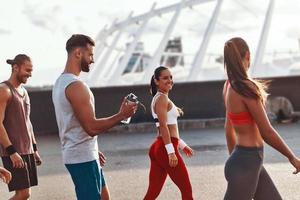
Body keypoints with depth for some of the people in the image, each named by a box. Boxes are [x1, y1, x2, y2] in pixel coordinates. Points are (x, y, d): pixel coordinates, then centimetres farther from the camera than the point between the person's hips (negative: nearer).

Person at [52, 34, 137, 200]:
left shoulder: (61, 82, 12)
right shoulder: (76, 86, -20)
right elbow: (92, 127, -24)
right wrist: (121, 116, -14)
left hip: (80, 154, 10)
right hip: (83, 157, -10)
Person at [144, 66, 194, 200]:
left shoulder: (159, 98, 20)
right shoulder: (162, 98, -10)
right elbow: (163, 125, -20)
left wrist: (182, 145, 30)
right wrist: (171, 151, -25)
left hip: (157, 148, 9)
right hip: (165, 148, -9)